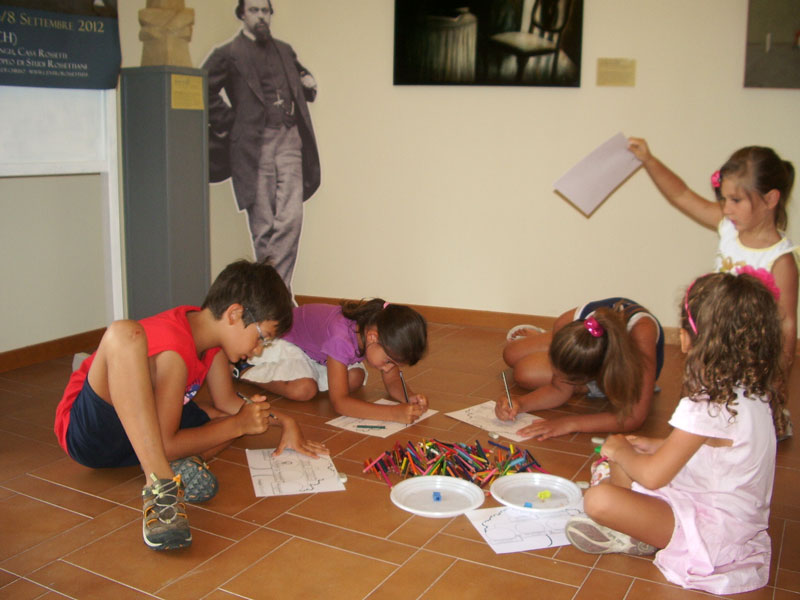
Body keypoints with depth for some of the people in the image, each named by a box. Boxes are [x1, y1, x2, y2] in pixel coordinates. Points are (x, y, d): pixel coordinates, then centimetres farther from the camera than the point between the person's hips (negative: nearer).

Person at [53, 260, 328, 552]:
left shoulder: (210, 328, -1)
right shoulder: (173, 351, -27)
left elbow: (227, 401, 11)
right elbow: (165, 445, -26)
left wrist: (285, 421, 2)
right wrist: (238, 426, -17)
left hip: (138, 434, 9)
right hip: (88, 431, -9)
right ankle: (160, 484, -41)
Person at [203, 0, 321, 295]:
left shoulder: (285, 51, 20)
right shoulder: (227, 55, 3)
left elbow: (303, 77, 36)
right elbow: (204, 92, -4)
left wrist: (308, 86, 15)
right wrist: (227, 123, -5)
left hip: (288, 141, 4)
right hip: (254, 146, -4)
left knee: (291, 218, -9)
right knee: (263, 226, 0)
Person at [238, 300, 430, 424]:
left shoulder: (384, 337, -25)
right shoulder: (341, 338, -45)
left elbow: (393, 380, -13)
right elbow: (339, 402, -46)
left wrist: (409, 398, -37)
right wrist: (394, 413, -55)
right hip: (284, 340, -6)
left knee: (355, 378, -16)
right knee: (303, 390, -29)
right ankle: (243, 369, -4)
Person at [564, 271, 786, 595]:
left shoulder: (708, 407, -29)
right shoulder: (752, 391, -2)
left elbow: (652, 476, -23)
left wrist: (621, 450, -3)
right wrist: (656, 445, 13)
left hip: (712, 530, -9)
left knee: (599, 500, -25)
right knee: (621, 462, 16)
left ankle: (638, 538, 3)